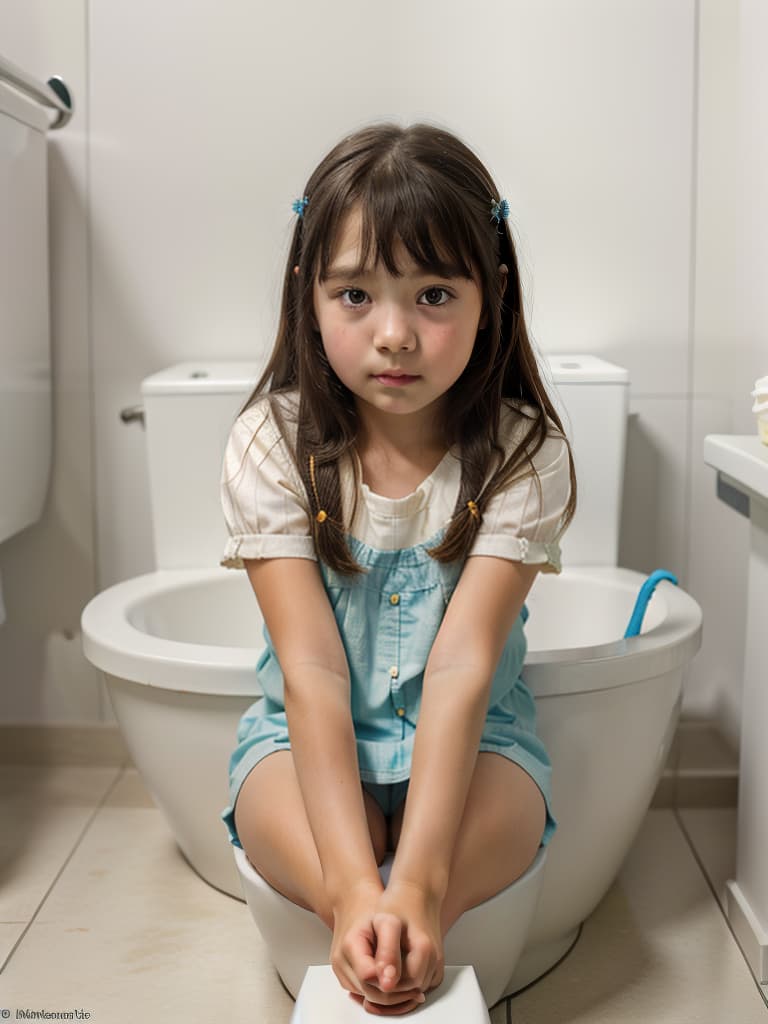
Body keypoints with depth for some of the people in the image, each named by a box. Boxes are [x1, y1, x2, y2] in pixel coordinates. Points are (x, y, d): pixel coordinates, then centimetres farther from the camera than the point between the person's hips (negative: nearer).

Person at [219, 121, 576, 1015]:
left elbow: (462, 665, -25)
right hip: (310, 737, 1)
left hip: (469, 737, 0)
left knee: (501, 822, -32)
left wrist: (415, 885, -37)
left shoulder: (524, 455, -16)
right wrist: (354, 888, -35)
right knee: (273, 810, -32)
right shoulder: (271, 446, -15)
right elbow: (313, 668, -23)